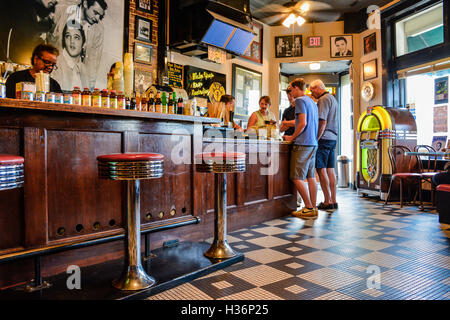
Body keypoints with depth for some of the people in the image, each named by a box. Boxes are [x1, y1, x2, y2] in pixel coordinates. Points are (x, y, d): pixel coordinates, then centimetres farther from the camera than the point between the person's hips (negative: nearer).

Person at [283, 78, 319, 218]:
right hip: (313, 143, 9)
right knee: (311, 177, 8)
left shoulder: (300, 100, -7)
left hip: (303, 144, -9)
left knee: (297, 178, -5)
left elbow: (303, 124, -16)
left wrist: (292, 137, -6)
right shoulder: (312, 102, 20)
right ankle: (313, 208, 11)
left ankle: (309, 208, -3)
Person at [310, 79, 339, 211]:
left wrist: (316, 139, -17)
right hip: (333, 138, 10)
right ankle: (333, 201, 10)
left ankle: (327, 202, -5)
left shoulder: (323, 99, -8)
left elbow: (322, 122, -17)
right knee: (330, 170, 8)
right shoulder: (333, 98, 23)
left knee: (321, 170, -6)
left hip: (324, 138, -9)